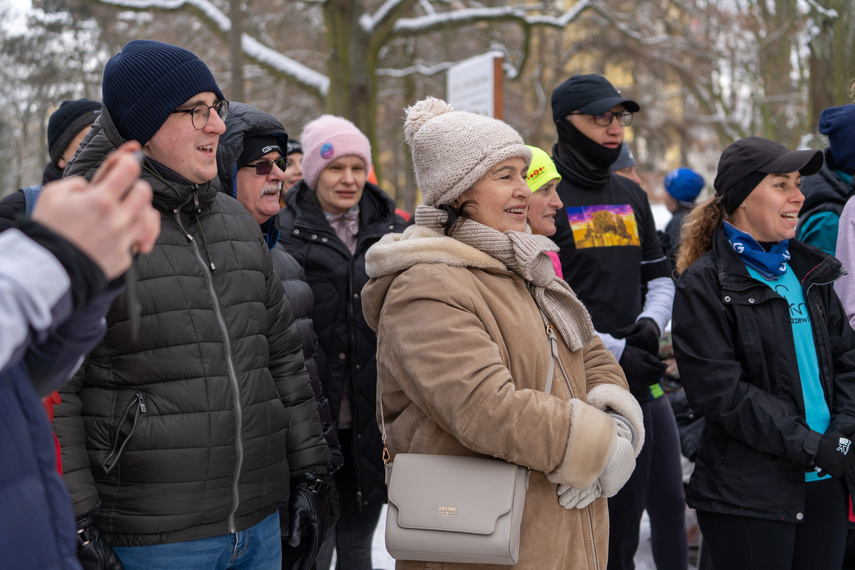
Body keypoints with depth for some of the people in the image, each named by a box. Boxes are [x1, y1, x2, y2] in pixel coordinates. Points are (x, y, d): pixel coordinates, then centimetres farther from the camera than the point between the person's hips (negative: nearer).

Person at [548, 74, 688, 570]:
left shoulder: (631, 196, 14)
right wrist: (613, 351, -17)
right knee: (612, 521, 1)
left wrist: (652, 322, -1)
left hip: (645, 377, 7)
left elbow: (660, 276, 21)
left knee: (670, 503, 15)